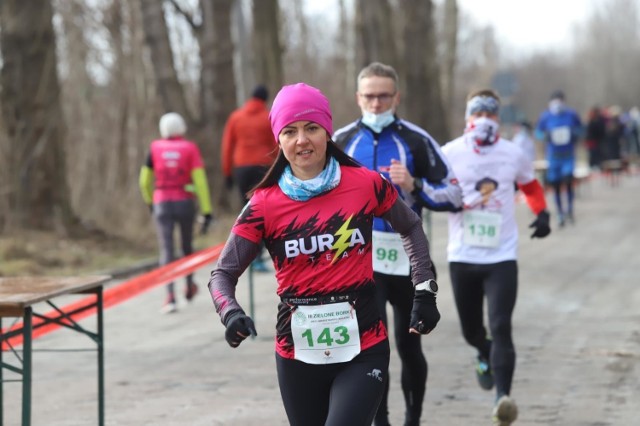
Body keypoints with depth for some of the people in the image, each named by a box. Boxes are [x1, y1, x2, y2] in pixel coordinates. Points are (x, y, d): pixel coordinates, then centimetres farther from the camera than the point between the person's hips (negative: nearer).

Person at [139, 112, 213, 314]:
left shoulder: (155, 148, 2)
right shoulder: (190, 148, -1)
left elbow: (144, 180, 8)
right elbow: (200, 179, -9)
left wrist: (149, 201, 27)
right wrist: (206, 212, -9)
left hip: (162, 204, 0)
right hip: (186, 203, 0)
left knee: (166, 250, -4)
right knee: (187, 244, 21)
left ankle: (170, 296, -19)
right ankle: (189, 287, 38)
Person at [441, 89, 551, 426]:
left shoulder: (513, 154, 3)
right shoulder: (450, 154, -2)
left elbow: (531, 186, 20)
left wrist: (541, 214, 1)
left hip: (501, 256, -1)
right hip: (462, 256, 1)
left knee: (501, 328, -15)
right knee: (471, 331, 13)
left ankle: (503, 397, -17)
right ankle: (485, 356, 49)